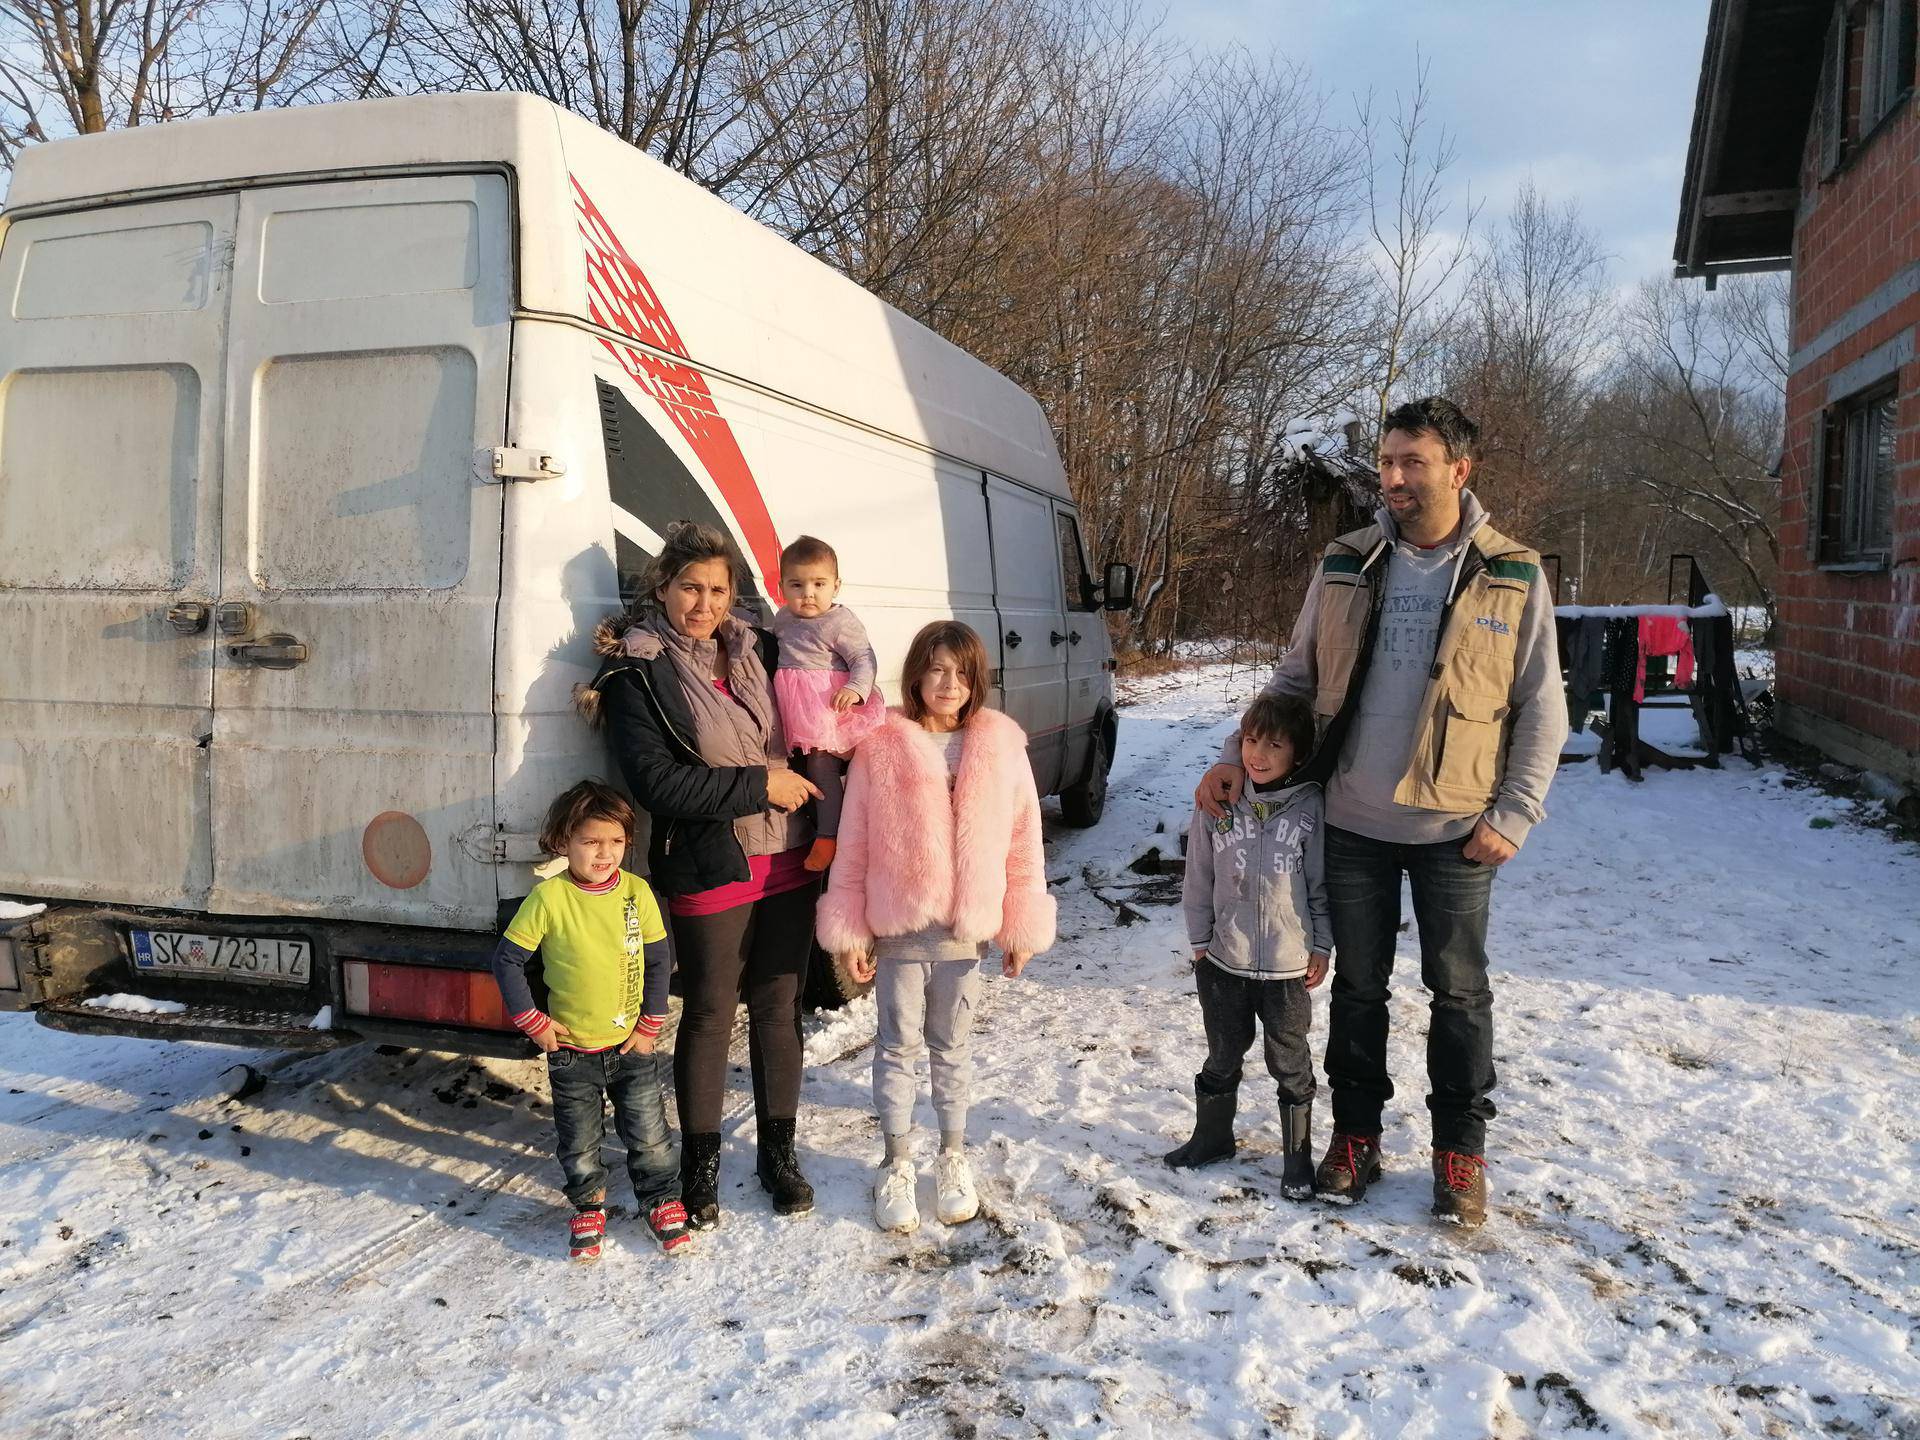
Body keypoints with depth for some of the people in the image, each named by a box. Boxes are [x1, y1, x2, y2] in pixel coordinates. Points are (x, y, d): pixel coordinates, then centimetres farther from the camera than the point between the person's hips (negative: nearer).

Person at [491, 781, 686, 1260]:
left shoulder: (637, 892, -8)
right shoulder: (548, 898, -15)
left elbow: (657, 960, 1)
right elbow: (507, 959, -6)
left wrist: (650, 1024, -1)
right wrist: (532, 1021, -7)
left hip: (632, 1045, 1)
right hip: (571, 1050, -1)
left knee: (649, 1135, 9)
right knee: (579, 1143, 13)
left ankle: (663, 1202, 29)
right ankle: (588, 1208, 34)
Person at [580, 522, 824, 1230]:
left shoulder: (758, 650, 6)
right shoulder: (637, 674, -8)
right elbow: (656, 782, -16)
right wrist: (760, 785, -16)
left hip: (787, 863, 5)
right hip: (708, 873, -4)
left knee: (779, 1009, 13)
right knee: (709, 1015, 8)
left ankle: (779, 1153, 29)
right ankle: (700, 1164, 26)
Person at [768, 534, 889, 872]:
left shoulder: (842, 622, -11)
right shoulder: (783, 618, 10)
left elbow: (865, 660, -13)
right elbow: (775, 651, 27)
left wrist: (855, 689, -30)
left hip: (830, 706, -7)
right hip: (796, 710, 7)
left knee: (821, 765, -10)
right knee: (803, 767, 12)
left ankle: (828, 836, -3)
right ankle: (813, 824, 26)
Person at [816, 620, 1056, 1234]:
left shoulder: (1001, 747, -2)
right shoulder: (881, 746, -6)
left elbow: (1023, 842, 2)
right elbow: (853, 847, -3)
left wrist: (1022, 928, 2)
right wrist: (849, 931, -3)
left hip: (965, 930, 1)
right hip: (897, 929, -1)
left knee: (953, 1046, 16)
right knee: (898, 1046, 11)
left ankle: (953, 1158, 33)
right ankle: (897, 1165, 26)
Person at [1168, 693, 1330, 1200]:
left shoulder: (1310, 806, -9)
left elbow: (1322, 881, -2)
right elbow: (1199, 875, 2)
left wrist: (1322, 946, 0)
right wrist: (1199, 939, 4)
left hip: (1289, 963, -2)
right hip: (1224, 958, 2)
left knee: (1290, 1062, 12)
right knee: (1223, 1055, 19)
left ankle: (1297, 1154, 28)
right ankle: (1212, 1136, 38)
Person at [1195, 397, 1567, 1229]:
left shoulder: (1511, 577, -4)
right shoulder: (1346, 566, 2)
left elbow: (1542, 711, -1)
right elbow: (1297, 677, 9)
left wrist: (1514, 815, -9)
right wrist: (1239, 757, -2)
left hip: (1455, 830, -2)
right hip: (1354, 822, 2)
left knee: (1458, 988, 9)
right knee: (1358, 983, 12)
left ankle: (1461, 1147, 25)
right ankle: (1355, 1133, 28)